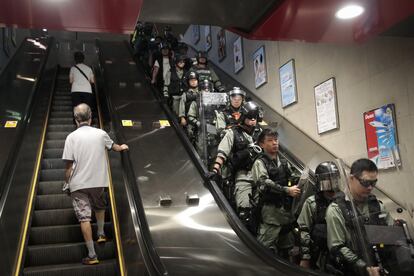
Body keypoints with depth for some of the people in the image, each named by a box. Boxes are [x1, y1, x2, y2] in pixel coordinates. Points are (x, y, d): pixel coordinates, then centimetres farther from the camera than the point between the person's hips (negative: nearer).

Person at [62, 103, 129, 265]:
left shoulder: (72, 137, -8)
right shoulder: (101, 134, 0)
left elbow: (69, 164, -10)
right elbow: (113, 146, 21)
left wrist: (67, 182, 5)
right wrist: (121, 147, 43)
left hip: (79, 183, -2)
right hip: (99, 181, 3)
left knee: (84, 217, 1)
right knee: (99, 207, 30)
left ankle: (92, 255, 4)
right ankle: (101, 234, 42)